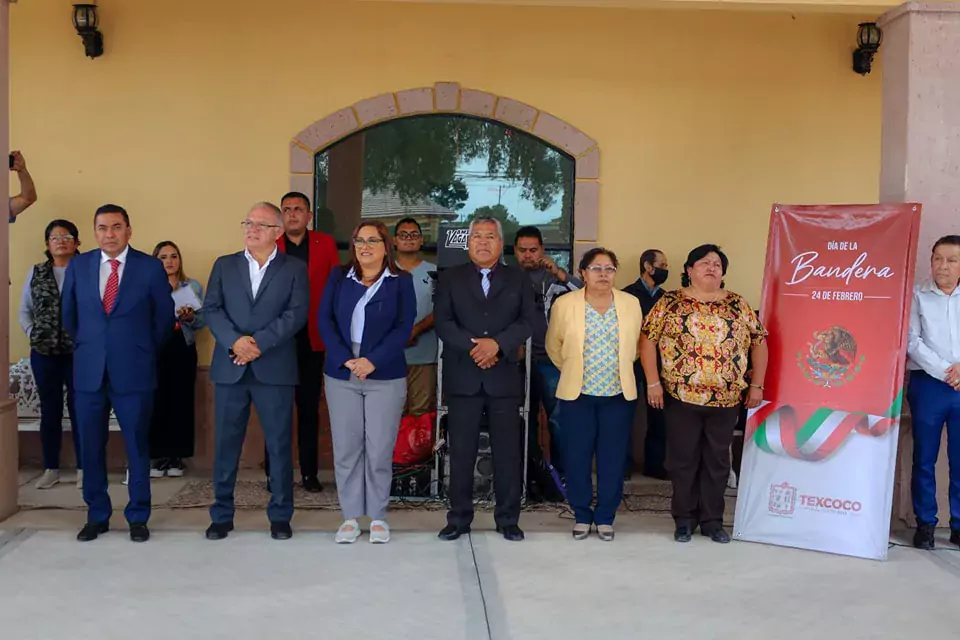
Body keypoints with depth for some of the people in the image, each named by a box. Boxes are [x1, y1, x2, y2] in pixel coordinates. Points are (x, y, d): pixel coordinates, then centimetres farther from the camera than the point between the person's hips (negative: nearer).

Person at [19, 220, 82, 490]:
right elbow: (24, 311, 12)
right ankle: (51, 469, 19)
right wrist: (32, 334, -2)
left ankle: (83, 468, 12)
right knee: (49, 410, 10)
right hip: (44, 352, 3)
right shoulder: (36, 273, 9)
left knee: (79, 409, 3)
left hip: (79, 352, -3)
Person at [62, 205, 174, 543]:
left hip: (133, 371, -2)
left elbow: (163, 316, 6)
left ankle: (138, 517, 17)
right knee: (91, 447, 8)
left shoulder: (150, 267, -3)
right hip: (88, 370, 3)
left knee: (136, 446, 4)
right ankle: (97, 515, 22)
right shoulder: (78, 265, 5)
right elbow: (69, 314, 16)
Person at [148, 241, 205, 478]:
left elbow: (202, 320, 7)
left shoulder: (194, 286, 10)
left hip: (183, 350, 1)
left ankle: (176, 458, 9)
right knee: (157, 402, -5)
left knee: (182, 402, 1)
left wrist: (190, 318, -14)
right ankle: (157, 457, 5)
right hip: (154, 350, -1)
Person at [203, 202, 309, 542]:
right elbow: (211, 309, 2)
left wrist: (260, 342, -16)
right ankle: (222, 514, 19)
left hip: (275, 368, -2)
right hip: (230, 367, 2)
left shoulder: (295, 268, 5)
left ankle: (280, 515, 15)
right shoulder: (224, 265, 12)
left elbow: (297, 313, -6)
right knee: (226, 444, 7)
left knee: (280, 444, 3)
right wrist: (235, 341, -15)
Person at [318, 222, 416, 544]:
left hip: (386, 375, -1)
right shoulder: (338, 277, 9)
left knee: (380, 450, 1)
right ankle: (350, 517, 14)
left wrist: (372, 361, -16)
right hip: (341, 374, 2)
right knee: (345, 448, 3)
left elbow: (404, 327, -5)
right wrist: (345, 359, -13)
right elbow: (325, 319, 1)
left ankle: (378, 517, 13)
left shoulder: (401, 281, 4)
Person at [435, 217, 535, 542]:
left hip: (504, 376, 1)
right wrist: (473, 346, -16)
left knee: (507, 451, 3)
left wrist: (497, 343, -16)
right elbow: (443, 322, -2)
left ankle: (508, 518, 13)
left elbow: (527, 321, 0)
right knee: (461, 450, 3)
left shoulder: (518, 280, 11)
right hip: (462, 377, 0)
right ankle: (459, 517, 13)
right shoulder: (449, 278, 9)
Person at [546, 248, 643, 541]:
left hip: (619, 394, 1)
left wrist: (621, 369, 13)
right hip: (577, 394, -1)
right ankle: (582, 516, 18)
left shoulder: (631, 303, 1)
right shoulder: (565, 304, -4)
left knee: (612, 459, 5)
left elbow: (636, 344, 12)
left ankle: (605, 517, 18)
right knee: (577, 458, 3)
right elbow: (554, 346, 7)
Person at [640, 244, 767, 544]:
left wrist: (756, 385, 4)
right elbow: (648, 339, -1)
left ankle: (712, 519, 22)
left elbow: (759, 342, 10)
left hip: (726, 398, 2)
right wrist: (653, 382, -7)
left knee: (717, 460, 10)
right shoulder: (671, 302, 0)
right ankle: (685, 518, 19)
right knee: (683, 458, 6)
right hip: (681, 395, -2)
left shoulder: (738, 304, 6)